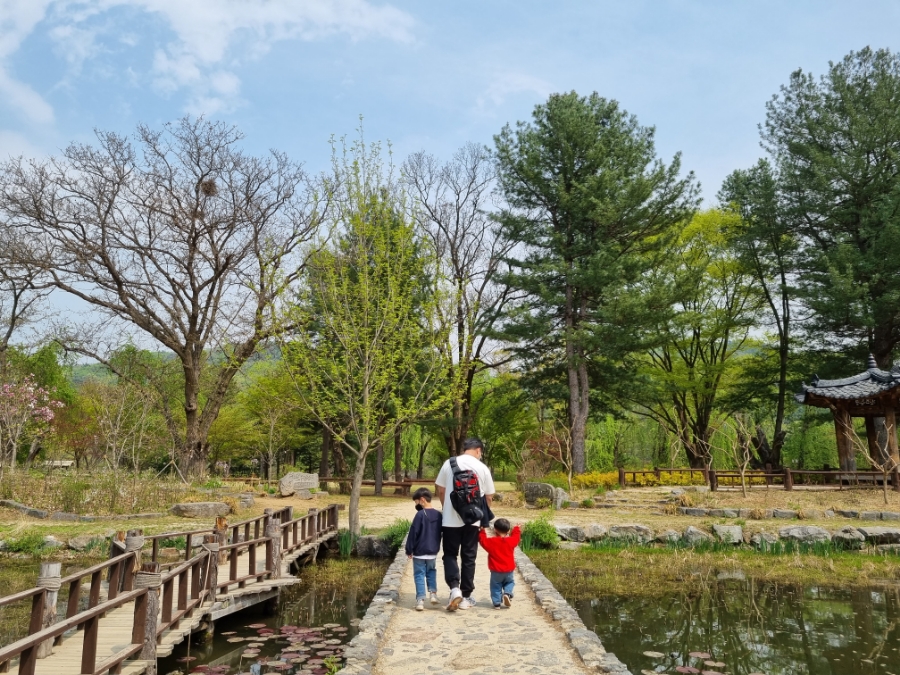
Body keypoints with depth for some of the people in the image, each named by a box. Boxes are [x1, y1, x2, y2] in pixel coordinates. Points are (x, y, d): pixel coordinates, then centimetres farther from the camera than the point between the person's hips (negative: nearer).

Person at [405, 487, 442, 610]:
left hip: (419, 552, -5)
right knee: (431, 571, 24)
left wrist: (409, 549, -4)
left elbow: (413, 533, -13)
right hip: (433, 551, 5)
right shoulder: (438, 514, 2)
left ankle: (420, 600, 0)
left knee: (419, 575, 4)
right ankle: (433, 593, 12)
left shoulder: (420, 514, -17)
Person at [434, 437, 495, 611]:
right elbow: (489, 497, 3)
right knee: (468, 557, 10)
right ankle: (465, 597, 14)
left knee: (450, 554, 12)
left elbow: (440, 490, 5)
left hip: (451, 519, 0)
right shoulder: (482, 468, -2)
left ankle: (454, 588, -8)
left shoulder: (449, 463, -1)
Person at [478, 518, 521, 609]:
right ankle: (507, 593, -3)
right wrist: (516, 529, 31)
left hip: (496, 571, -1)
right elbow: (516, 536, 14)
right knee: (510, 582, 22)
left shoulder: (491, 542, -10)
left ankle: (497, 603, 4)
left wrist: (481, 532, 17)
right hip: (509, 570, 2)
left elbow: (483, 540, 5)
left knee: (496, 586, 11)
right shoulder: (511, 541, -5)